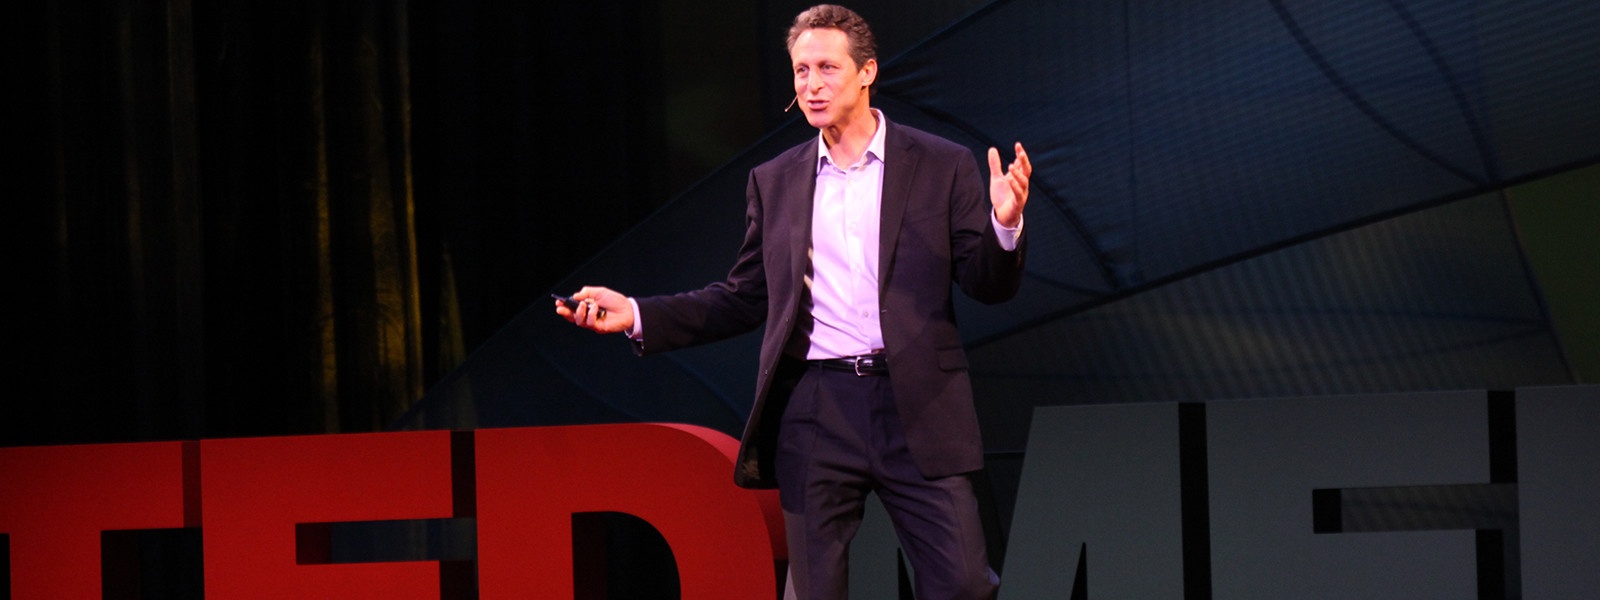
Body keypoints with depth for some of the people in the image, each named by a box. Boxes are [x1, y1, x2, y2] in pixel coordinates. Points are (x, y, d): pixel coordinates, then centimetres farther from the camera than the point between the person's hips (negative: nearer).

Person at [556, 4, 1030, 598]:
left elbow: (990, 285, 3)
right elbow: (744, 298, 15)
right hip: (813, 412, 2)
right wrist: (637, 315, 4)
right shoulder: (774, 182, 13)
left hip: (917, 411, -2)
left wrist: (1004, 224, -18)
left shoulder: (942, 166, 5)